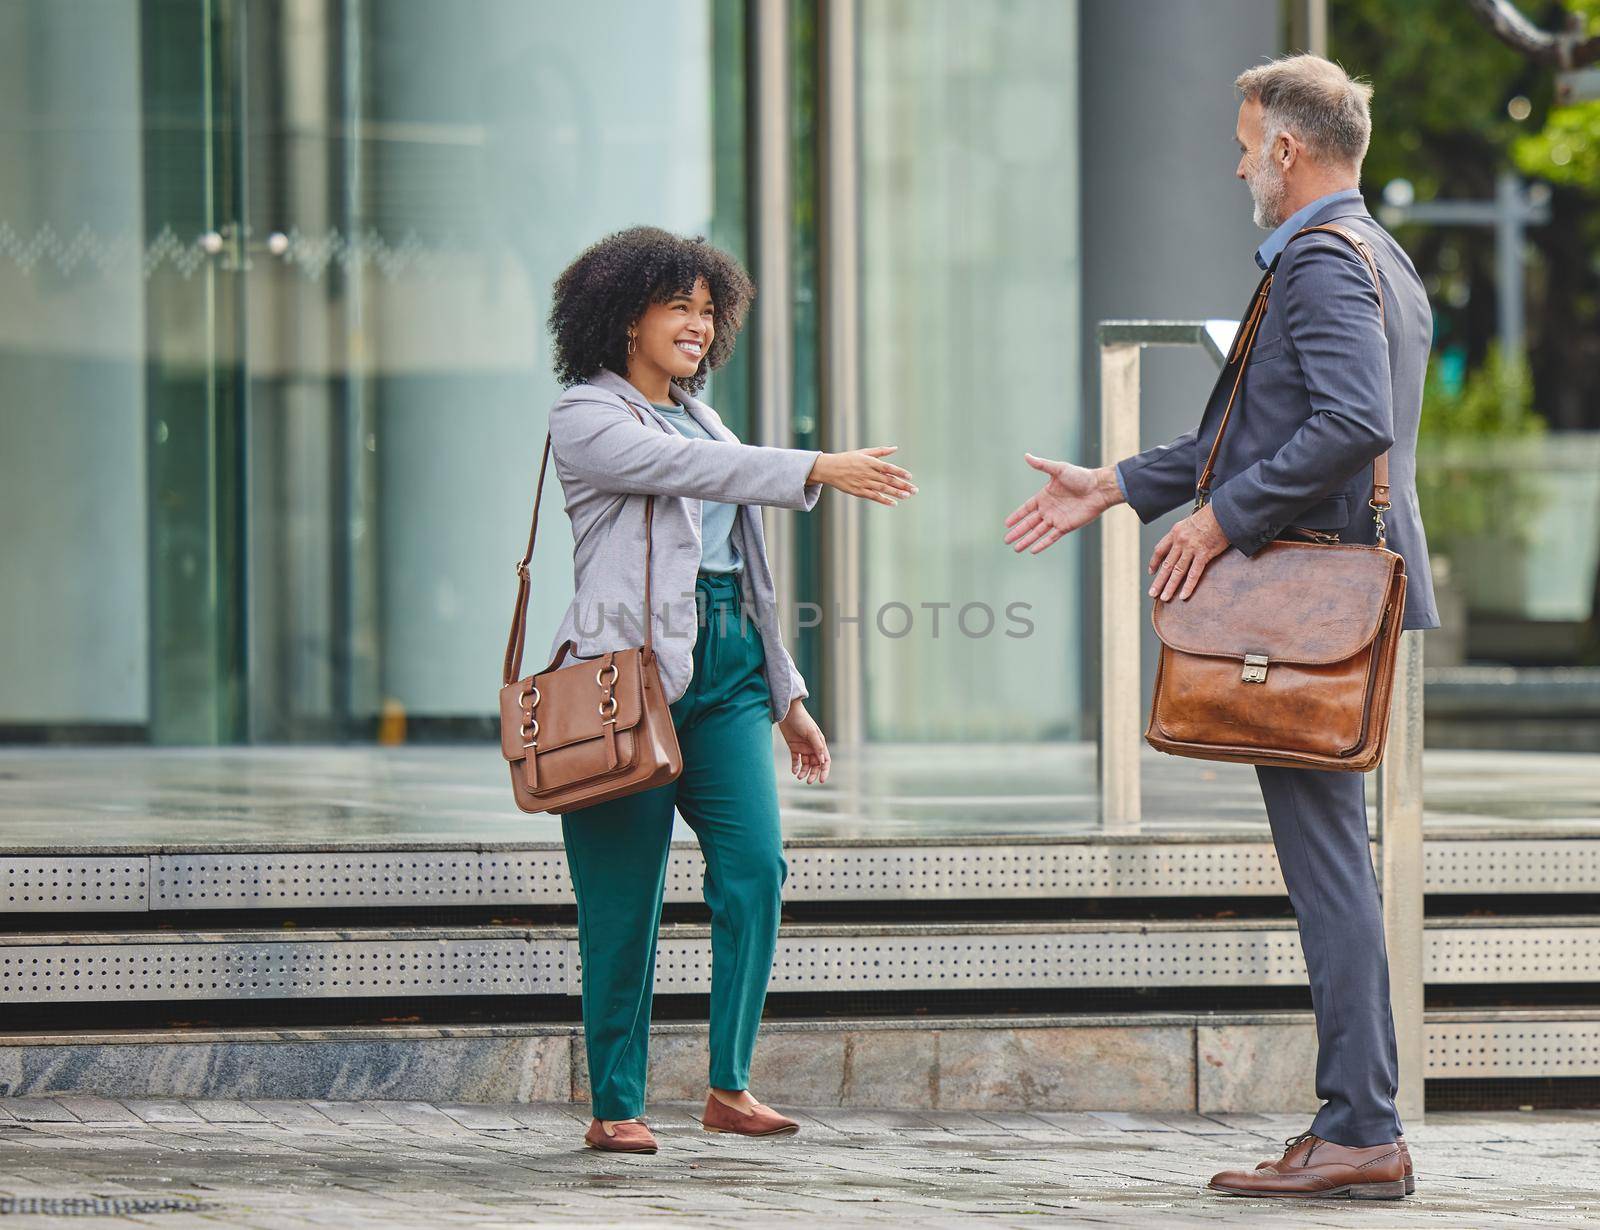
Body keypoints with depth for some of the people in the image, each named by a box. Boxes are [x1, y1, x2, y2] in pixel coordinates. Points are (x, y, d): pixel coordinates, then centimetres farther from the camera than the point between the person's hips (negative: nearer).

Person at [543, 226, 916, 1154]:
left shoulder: (702, 419, 21)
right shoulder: (585, 417, 0)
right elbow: (686, 468, -19)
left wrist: (788, 697, 21)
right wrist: (817, 470, -28)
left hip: (725, 668, 6)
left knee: (755, 863, -9)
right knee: (625, 895, -4)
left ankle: (731, 1087, -3)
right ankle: (616, 1105, 5)